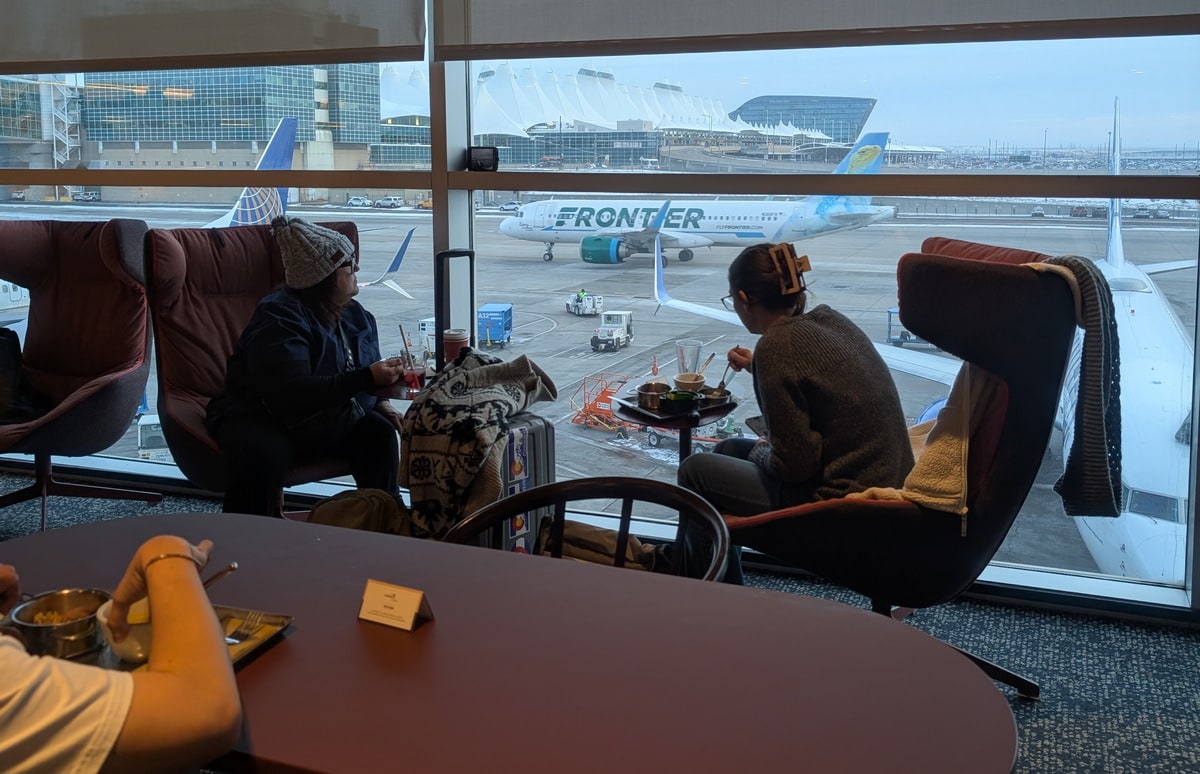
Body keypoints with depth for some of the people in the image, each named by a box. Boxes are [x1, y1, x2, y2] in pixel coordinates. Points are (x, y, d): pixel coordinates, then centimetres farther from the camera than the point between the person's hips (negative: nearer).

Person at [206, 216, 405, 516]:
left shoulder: (356, 316, 5)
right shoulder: (279, 317, -21)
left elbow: (361, 375, 21)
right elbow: (292, 391, -34)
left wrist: (379, 402, -2)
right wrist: (367, 379, -39)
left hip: (326, 417, 7)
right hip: (260, 418, -7)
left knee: (379, 433, -17)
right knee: (265, 456, -37)